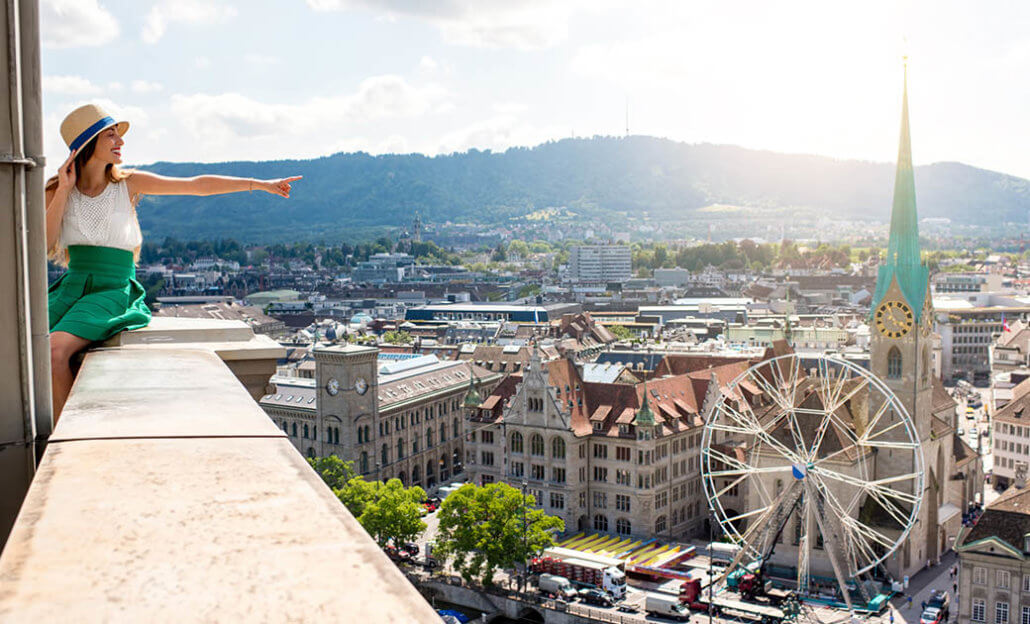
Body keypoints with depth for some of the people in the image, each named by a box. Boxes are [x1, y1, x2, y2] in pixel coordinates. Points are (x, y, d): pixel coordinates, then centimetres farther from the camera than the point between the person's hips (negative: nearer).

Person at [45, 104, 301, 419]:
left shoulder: (127, 183, 3)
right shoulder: (58, 190, 7)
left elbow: (197, 185, 1)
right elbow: (43, 247, -4)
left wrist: (260, 184, -2)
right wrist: (64, 190, -8)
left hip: (113, 291, -3)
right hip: (71, 288, 3)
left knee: (54, 351, -27)